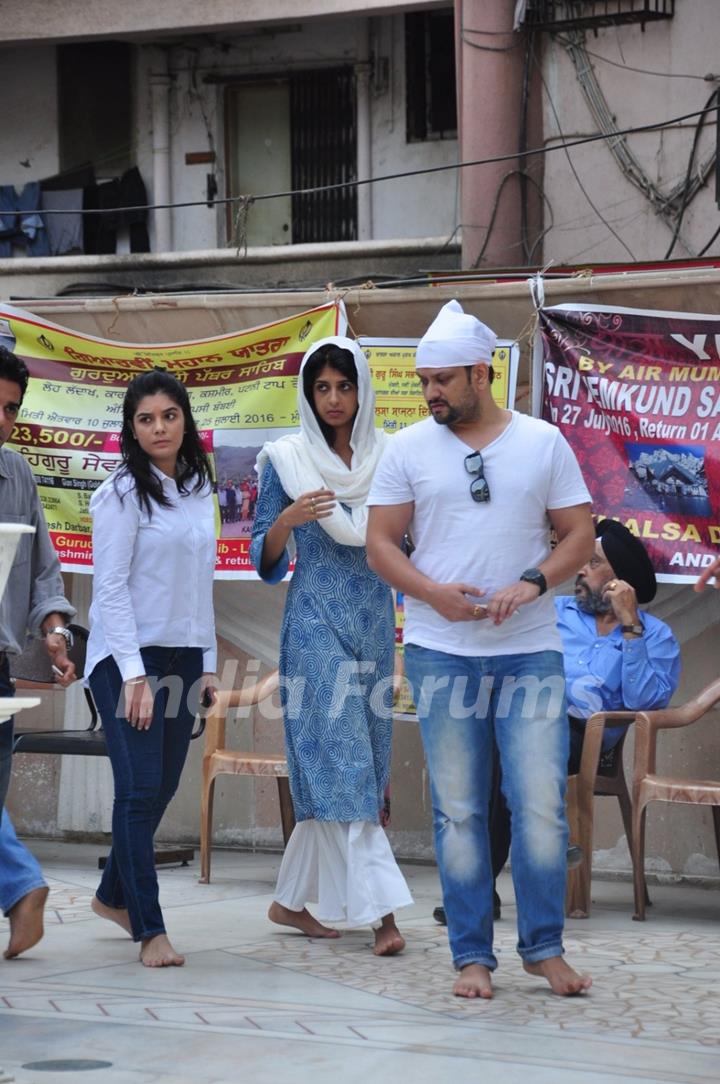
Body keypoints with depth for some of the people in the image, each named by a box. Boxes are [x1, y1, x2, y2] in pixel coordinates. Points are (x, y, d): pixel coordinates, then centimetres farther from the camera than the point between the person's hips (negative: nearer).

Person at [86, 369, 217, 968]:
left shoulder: (200, 491, 11)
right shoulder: (122, 494, -8)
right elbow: (110, 588, -12)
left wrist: (208, 663, 12)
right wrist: (134, 675, -17)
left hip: (182, 657, 6)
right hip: (129, 656, -6)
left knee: (163, 787, 9)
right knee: (141, 789, -9)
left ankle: (114, 896, 28)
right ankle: (150, 929, -6)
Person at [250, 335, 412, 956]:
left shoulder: (388, 457, 7)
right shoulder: (287, 460, 0)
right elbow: (266, 562, 1)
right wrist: (286, 519, -17)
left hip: (374, 619, 4)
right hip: (316, 621, -4)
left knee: (328, 768, 8)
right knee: (342, 763, -11)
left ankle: (291, 900, 19)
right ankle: (381, 910, -15)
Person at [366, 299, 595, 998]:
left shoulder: (543, 443, 6)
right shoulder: (408, 449, 6)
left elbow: (579, 535, 6)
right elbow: (380, 545, 5)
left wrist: (532, 583, -13)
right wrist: (435, 593, -12)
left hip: (531, 649, 0)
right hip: (442, 652, 0)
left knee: (542, 803, -4)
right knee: (458, 810, 3)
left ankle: (544, 947, 10)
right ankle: (472, 957, 10)